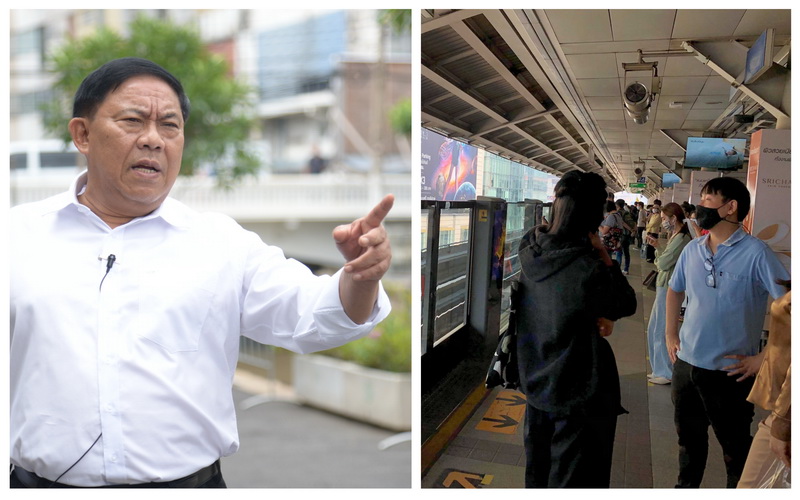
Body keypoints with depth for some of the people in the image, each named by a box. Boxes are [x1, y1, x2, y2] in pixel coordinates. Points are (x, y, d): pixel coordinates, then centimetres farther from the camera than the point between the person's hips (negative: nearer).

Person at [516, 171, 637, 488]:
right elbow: (628, 304, -9)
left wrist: (595, 314, -10)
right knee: (574, 478, 11)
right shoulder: (588, 269, -27)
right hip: (580, 392, -6)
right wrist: (602, 254, -11)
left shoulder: (530, 249, -9)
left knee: (538, 473, 24)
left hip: (536, 381, 7)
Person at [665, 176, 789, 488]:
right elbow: (675, 290, 18)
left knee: (735, 447, 15)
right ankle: (686, 487, 44)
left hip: (730, 371, -5)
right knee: (688, 438, 23)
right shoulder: (692, 249, 2)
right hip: (686, 363, 5)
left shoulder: (755, 252, -15)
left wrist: (765, 357, -17)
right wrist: (670, 336, 12)